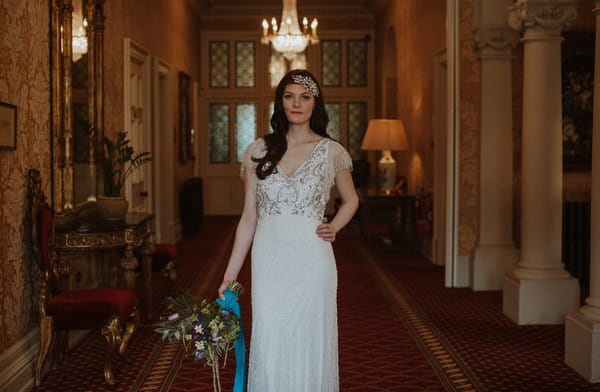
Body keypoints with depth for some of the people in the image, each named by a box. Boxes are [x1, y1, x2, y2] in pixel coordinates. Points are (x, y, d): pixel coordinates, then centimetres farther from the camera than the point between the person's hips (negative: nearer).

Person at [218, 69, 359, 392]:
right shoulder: (258, 151, 4)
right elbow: (248, 217, 6)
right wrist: (230, 275, 4)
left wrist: (334, 228, -1)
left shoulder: (332, 152, 2)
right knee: (269, 348, 2)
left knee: (310, 345, 6)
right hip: (269, 259, 1)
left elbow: (351, 200, 19)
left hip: (311, 260, -1)